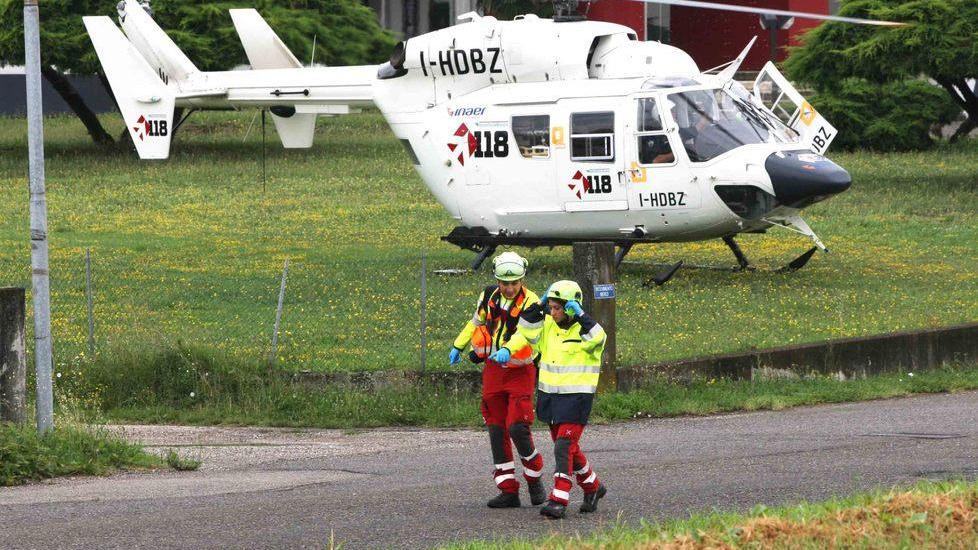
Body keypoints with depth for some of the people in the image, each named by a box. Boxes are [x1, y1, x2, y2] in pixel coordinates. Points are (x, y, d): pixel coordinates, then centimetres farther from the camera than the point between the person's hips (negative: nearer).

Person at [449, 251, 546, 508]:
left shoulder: (530, 302, -16)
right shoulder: (489, 295, 1)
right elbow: (476, 321, 20)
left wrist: (508, 350, -49)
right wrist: (458, 346, 26)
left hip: (520, 372, -5)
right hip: (493, 371, 5)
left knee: (517, 428, -15)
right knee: (496, 430, 3)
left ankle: (535, 479, 9)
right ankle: (508, 491, 7)